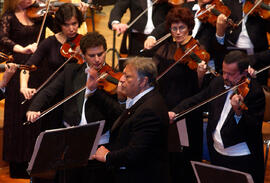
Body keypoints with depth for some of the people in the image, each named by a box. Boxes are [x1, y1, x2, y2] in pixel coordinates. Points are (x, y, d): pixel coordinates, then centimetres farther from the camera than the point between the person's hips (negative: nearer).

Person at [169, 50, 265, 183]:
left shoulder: (255, 92, -15)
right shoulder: (218, 83, 5)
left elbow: (254, 129, -22)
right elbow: (197, 100, 11)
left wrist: (238, 112, -39)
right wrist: (175, 112, -6)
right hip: (217, 154, 6)